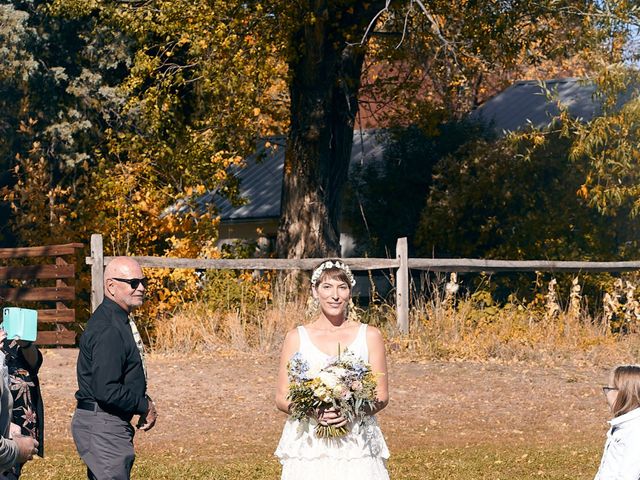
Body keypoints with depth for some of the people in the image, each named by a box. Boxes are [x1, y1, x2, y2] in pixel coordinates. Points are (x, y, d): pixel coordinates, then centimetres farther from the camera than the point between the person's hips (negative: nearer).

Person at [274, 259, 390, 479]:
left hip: (357, 444, 0)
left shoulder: (369, 336, 8)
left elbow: (382, 396, 7)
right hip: (309, 443, 0)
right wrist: (312, 411, -14)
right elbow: (282, 398, 6)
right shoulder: (297, 338, 7)